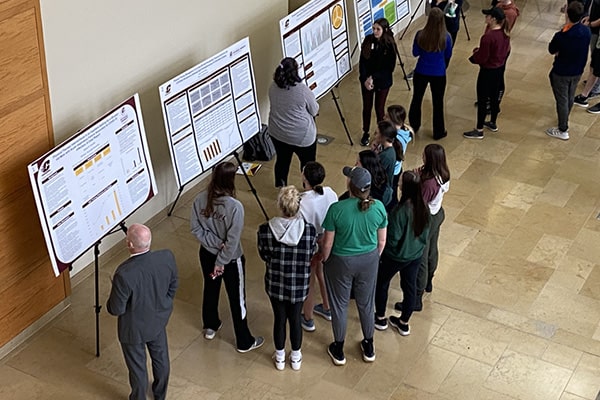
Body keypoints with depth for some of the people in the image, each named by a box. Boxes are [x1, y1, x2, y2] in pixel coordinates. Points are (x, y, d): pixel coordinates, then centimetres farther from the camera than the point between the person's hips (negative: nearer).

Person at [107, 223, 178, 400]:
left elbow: (116, 310, -24)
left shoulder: (124, 274, -39)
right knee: (161, 358, 29)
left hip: (134, 328, -5)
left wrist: (111, 301, -1)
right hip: (158, 320, 5)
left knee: (137, 367, 21)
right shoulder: (167, 257, -24)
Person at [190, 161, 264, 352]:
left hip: (207, 254, 5)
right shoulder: (235, 206, -30)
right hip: (231, 259, -5)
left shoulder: (200, 200, -15)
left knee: (210, 289, 28)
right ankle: (244, 342, 28)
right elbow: (232, 241, -25)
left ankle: (210, 327, 51)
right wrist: (222, 262, -14)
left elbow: (196, 229, -8)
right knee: (237, 299, 12)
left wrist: (215, 243, -11)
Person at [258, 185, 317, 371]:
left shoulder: (265, 230, -24)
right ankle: (296, 358, 42)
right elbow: (310, 256, -7)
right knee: (295, 319, 22)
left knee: (279, 319, 21)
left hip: (275, 283, 0)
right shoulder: (310, 230, -24)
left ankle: (280, 357, 42)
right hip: (299, 285, 0)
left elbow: (264, 256, -7)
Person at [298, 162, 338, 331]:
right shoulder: (331, 194, -14)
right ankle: (327, 309, 51)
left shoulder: (301, 203, -32)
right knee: (323, 275, 29)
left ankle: (307, 320, 37)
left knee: (308, 283, 16)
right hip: (328, 243, 6)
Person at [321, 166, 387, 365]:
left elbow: (328, 243, -16)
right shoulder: (378, 207, -16)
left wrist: (325, 260, 4)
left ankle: (338, 350, 34)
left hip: (341, 262, -3)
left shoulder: (336, 209, -27)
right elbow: (381, 241, -3)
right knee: (366, 303, 23)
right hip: (369, 260, 3)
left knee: (339, 304, 18)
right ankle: (369, 347, 41)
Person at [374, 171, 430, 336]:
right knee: (410, 287, 20)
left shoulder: (400, 211, -32)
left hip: (395, 256, -6)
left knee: (381, 283, 20)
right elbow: (425, 233, 1)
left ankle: (380, 318, 36)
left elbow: (393, 238, -25)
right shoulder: (424, 208, -12)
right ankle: (404, 323, 36)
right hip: (416, 255, 6)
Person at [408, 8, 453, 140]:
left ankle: (414, 127, 38)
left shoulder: (420, 35, -16)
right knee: (438, 103, 14)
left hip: (421, 72, 1)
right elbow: (448, 56, 0)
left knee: (416, 99, 21)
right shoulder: (446, 37, -17)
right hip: (439, 74, -1)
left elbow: (415, 53, -2)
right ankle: (438, 132, 26)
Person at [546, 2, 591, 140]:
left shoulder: (561, 36, -31)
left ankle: (563, 130, 20)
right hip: (577, 71, 6)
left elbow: (551, 50, -12)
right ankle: (564, 121, 48)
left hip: (561, 73, -6)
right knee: (570, 97, 25)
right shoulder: (586, 32, -14)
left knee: (562, 100, 9)